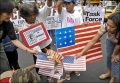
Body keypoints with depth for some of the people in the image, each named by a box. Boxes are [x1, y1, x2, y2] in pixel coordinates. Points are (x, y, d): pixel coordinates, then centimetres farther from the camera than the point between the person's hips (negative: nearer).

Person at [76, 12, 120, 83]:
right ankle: (109, 73, 42)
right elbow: (93, 41, -34)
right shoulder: (105, 27, -39)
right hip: (111, 40, 3)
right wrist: (81, 53, -37)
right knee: (109, 56, 15)